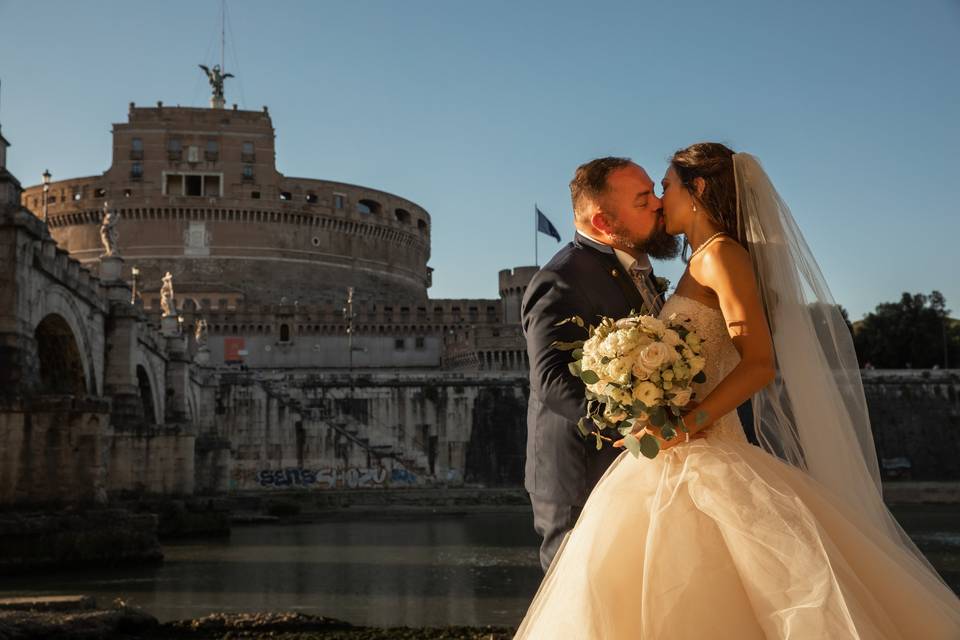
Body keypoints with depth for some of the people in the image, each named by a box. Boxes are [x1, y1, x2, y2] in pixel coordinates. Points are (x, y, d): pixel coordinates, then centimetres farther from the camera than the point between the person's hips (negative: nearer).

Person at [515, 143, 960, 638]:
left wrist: (691, 421, -25)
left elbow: (760, 363, -18)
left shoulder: (722, 253, -8)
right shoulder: (700, 263, 19)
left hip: (700, 460, -9)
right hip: (677, 461, 9)